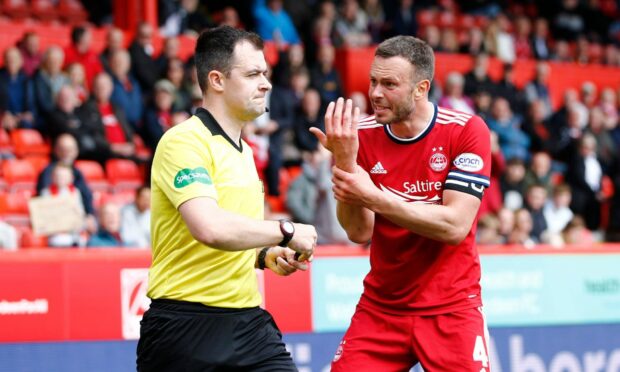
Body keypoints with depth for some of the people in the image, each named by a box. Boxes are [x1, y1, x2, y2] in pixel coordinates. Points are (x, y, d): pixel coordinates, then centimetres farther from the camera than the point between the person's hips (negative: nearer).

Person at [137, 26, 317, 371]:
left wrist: (266, 255, 7)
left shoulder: (244, 151, 15)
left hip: (249, 321, 8)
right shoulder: (184, 141, -13)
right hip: (186, 327, -7)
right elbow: (210, 229, -29)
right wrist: (286, 231, -17)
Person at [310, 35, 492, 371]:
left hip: (451, 307, -2)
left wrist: (374, 197, -26)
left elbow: (455, 227, -19)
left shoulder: (467, 131, -11)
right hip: (380, 305, 3)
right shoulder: (362, 135, -3)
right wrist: (345, 160, -23)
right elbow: (359, 232, -9)